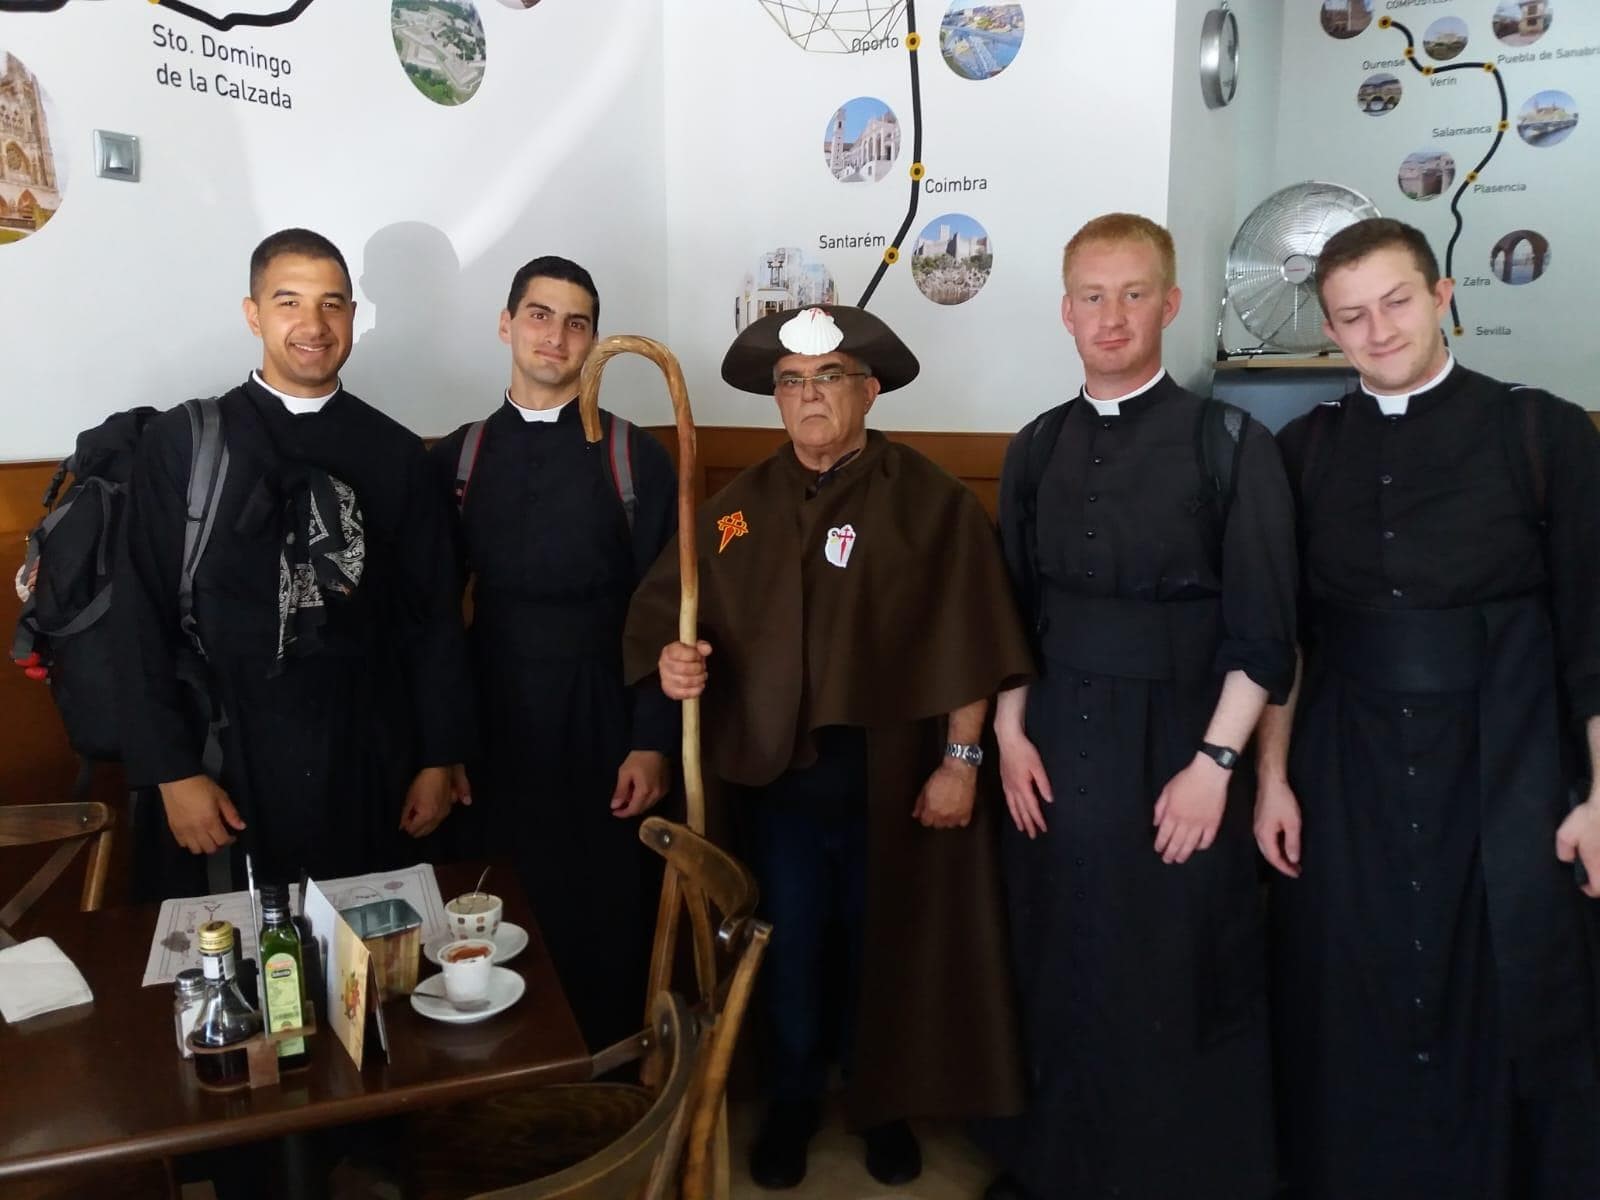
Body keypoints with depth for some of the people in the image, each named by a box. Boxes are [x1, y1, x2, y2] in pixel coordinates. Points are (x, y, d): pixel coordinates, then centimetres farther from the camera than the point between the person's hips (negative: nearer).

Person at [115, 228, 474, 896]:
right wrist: (173, 771, -5)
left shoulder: (394, 454, 3)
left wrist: (438, 759, 4)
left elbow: (433, 615, 5)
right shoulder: (180, 443, -2)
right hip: (229, 764, -1)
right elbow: (143, 618, -2)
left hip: (367, 766, 1)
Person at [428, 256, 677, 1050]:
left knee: (610, 924, 6)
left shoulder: (636, 457, -2)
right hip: (497, 727, 2)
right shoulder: (458, 457, 4)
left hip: (604, 724, -2)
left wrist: (652, 742, -8)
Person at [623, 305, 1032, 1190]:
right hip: (773, 769, 2)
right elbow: (666, 604, 5)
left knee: (884, 946, 15)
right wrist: (668, 657, -17)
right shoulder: (737, 507, 4)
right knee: (788, 946, 15)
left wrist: (959, 759, -10)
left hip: (892, 772, -2)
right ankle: (790, 1101, 38)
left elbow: (969, 638, -8)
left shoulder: (930, 500, -6)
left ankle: (882, 1103, 39)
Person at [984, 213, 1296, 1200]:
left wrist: (1215, 762, -12)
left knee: (1175, 984, 7)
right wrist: (1010, 732, 2)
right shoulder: (1038, 447, 6)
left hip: (1177, 748, -3)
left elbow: (1262, 632, -7)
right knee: (1059, 973, 13)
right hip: (1055, 747, 4)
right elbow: (1012, 606, 9)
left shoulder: (1233, 444, -6)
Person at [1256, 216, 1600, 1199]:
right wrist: (1273, 776, 1)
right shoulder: (1306, 448, 5)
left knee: (1514, 1010, 7)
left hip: (1508, 770, -1)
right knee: (1354, 1017, 9)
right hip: (1348, 775, 2)